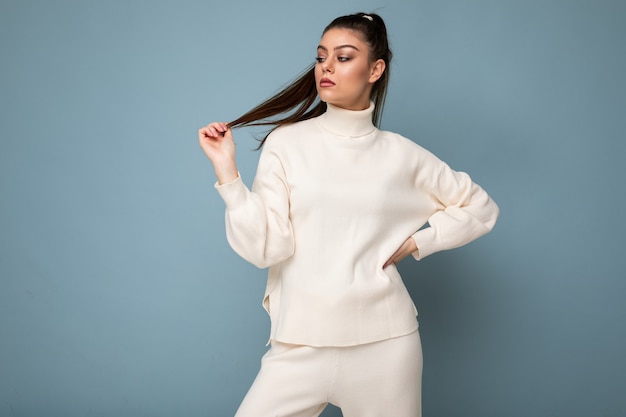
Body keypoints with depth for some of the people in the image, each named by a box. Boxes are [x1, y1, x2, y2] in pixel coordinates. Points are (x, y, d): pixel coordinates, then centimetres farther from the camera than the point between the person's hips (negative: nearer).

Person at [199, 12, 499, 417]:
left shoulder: (399, 154, 3)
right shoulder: (286, 141, -1)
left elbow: (480, 207, 14)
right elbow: (264, 246, -8)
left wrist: (415, 242, 3)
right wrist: (226, 169, -16)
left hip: (384, 342, 1)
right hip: (301, 343, -1)